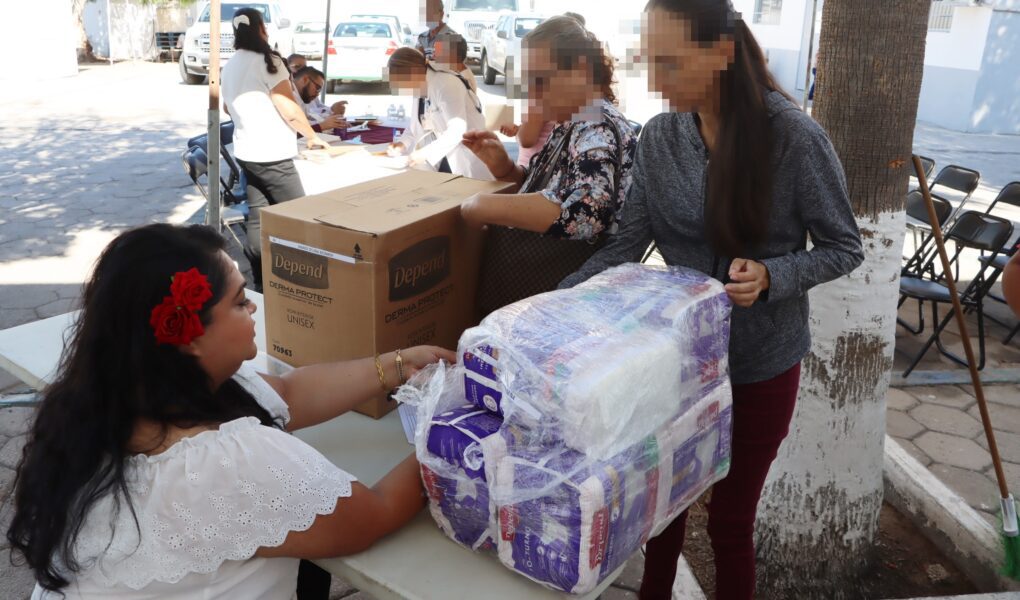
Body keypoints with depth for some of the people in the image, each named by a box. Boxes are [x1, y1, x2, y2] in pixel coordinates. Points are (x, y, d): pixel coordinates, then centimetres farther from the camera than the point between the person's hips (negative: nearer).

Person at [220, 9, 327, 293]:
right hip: (272, 154, -8)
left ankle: (260, 282, 13)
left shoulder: (228, 67, 11)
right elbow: (289, 110, -14)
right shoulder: (266, 61, -13)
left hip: (245, 152, 8)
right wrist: (312, 136, 0)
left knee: (257, 217, 10)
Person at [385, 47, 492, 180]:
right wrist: (402, 143, -4)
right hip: (441, 162, 8)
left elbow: (458, 129, -27)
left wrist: (426, 153, -27)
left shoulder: (446, 83, -18)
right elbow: (415, 127, 16)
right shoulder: (419, 90, 8)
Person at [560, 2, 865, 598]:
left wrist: (770, 275, -27)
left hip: (760, 363, -3)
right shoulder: (660, 136, -6)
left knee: (731, 516, 11)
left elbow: (844, 247, -9)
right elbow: (627, 244, -7)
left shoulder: (795, 137, -18)